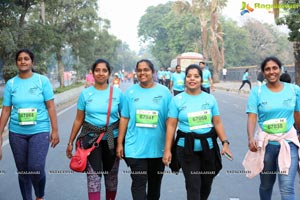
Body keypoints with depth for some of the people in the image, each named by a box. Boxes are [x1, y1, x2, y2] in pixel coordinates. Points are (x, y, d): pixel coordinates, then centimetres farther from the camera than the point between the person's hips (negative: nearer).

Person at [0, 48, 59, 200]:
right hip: (16, 132, 3)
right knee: (22, 171, 9)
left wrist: (55, 131, -6)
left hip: (40, 130, -2)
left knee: (36, 168, -14)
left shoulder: (43, 80, -2)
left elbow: (51, 107, -2)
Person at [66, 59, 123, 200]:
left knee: (111, 175, 13)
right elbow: (79, 120, 4)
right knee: (93, 175, -5)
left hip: (112, 139, 1)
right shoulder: (85, 93, 0)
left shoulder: (117, 93, -1)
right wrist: (70, 142, 5)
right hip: (91, 138, -1)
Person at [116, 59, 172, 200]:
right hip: (135, 147, -1)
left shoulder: (164, 91, -1)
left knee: (155, 183, 16)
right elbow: (124, 119, 4)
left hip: (158, 147, 1)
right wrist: (120, 143, 2)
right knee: (139, 183, -3)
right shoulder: (130, 92, 2)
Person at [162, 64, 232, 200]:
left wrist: (225, 142, -2)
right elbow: (171, 126, -3)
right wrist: (167, 150, -7)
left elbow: (217, 123, 7)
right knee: (193, 185, -3)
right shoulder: (177, 100, -2)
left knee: (206, 183, 13)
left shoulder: (210, 99, 4)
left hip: (208, 146, 3)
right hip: (187, 148, -2)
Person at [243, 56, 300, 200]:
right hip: (265, 143, 1)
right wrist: (251, 138, -28)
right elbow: (252, 117, -12)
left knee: (287, 188, -12)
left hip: (288, 142, 0)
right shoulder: (257, 92, -5)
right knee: (266, 185, 17)